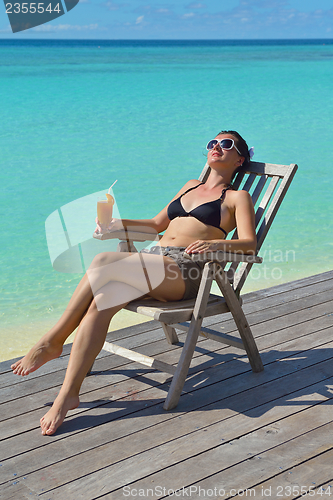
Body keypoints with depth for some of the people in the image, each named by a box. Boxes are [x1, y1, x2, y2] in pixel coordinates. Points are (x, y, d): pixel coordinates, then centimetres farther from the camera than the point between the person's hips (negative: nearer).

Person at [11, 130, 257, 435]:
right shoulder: (192, 186, 31)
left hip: (184, 273, -5)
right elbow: (157, 224, 34)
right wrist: (117, 224, 19)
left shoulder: (237, 197, 12)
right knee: (101, 301, -24)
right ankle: (68, 395, -24)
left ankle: (52, 341, -17)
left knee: (104, 262, -28)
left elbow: (249, 244, -3)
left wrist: (216, 243, -23)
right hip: (154, 261, 6)